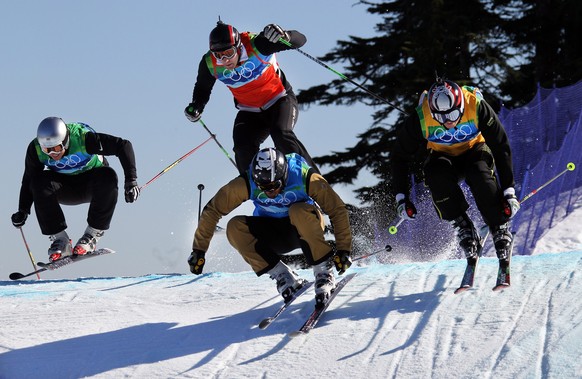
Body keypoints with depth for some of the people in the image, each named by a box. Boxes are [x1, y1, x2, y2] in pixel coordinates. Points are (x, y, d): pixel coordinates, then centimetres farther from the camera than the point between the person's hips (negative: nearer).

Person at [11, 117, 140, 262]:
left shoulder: (83, 138, -32)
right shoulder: (35, 149, -22)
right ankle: (59, 240, -22)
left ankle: (93, 234, -23)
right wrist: (23, 210, -18)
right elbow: (29, 179, -8)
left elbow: (123, 146, -28)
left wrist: (131, 181, -34)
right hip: (65, 188, 2)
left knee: (108, 176, -34)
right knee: (40, 182, -28)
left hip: (91, 183, -2)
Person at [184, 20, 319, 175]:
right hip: (250, 112, 4)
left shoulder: (255, 44, -27)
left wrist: (283, 36, -48)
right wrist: (196, 107, -13)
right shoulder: (210, 63, -16)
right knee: (243, 149, -19)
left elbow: (299, 39, -26)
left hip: (279, 100, -4)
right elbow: (203, 87, 7)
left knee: (281, 135, -28)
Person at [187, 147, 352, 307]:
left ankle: (324, 271, -25)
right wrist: (199, 250, -16)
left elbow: (338, 210, -22)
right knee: (235, 227, -25)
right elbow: (213, 209, -16)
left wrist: (343, 250, -27)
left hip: (305, 230, -3)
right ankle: (283, 276, -21)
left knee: (298, 211, -36)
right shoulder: (246, 183, -23)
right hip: (272, 237, 3)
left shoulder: (303, 177, -27)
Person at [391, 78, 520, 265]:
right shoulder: (420, 118, -28)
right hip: (443, 156, 1)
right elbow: (400, 156, -13)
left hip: (475, 150, -1)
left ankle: (501, 230, -19)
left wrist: (509, 191, -26)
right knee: (437, 175, -34)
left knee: (480, 174, -35)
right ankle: (464, 231, -21)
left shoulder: (477, 107, -31)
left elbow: (501, 146, -22)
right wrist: (401, 197, -16)